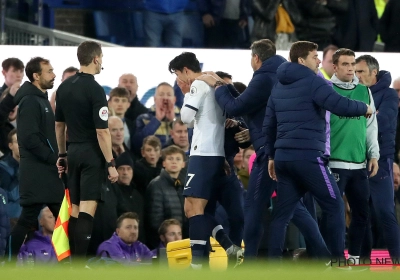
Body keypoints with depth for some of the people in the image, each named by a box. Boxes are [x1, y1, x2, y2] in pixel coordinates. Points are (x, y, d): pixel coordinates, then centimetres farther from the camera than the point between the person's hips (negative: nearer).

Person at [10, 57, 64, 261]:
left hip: (47, 170, 10)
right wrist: (54, 158, -16)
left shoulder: (42, 99, 18)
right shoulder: (30, 101, -13)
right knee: (28, 218, -9)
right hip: (36, 171, -10)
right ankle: (12, 263, -7)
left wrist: (57, 159, 10)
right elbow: (30, 139, -21)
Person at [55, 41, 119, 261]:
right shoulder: (95, 90, -14)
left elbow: (59, 125, 16)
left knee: (74, 209, 12)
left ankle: (74, 260, 14)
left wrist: (62, 155, 25)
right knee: (87, 209, -11)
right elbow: (102, 132, -16)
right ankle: (80, 264, -17)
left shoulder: (64, 87, 8)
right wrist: (111, 164, -12)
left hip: (73, 152, 7)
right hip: (92, 153, -7)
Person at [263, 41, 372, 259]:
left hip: (283, 157, 8)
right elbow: (341, 106, -19)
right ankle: (338, 261, 1)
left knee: (282, 212, 9)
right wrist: (365, 108, 0)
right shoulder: (312, 82, -8)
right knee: (334, 206, 2)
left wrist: (271, 155, 26)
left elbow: (268, 124, 20)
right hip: (307, 157, -8)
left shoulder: (279, 86, 17)